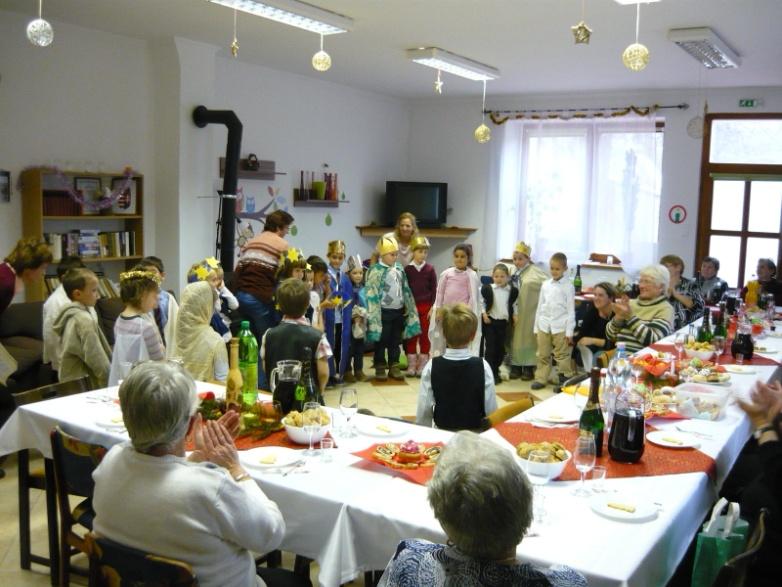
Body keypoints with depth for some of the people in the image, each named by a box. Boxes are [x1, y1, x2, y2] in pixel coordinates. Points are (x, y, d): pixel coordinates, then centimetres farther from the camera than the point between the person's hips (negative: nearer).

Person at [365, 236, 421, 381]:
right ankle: (380, 368, 14)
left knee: (395, 341, 12)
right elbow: (372, 294, -16)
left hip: (399, 311, 6)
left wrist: (408, 309, 12)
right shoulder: (376, 271, -13)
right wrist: (374, 315, -19)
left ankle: (394, 367, 21)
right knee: (381, 341, 4)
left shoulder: (399, 269, 7)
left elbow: (406, 290, 14)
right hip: (384, 312, -6)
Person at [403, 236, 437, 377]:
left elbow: (434, 289, 1)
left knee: (425, 335, 4)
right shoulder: (407, 269, -1)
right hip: (411, 306, 0)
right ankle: (411, 365, 13)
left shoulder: (430, 269, 0)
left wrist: (432, 307, -5)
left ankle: (422, 366, 13)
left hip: (426, 306, 0)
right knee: (411, 335, 5)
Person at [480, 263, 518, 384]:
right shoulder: (487, 288, -6)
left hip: (503, 322, 3)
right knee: (490, 347, -2)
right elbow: (481, 302, 2)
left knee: (500, 348, 10)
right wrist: (484, 313, -9)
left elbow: (513, 304, 15)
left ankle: (496, 371, 24)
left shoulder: (512, 290, 2)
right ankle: (490, 373, 3)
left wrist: (514, 315, 3)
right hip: (490, 321, -3)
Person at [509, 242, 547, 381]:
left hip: (529, 313, -4)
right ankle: (516, 367, 19)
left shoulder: (535, 271, -6)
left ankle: (528, 368, 13)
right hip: (514, 313, 4)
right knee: (516, 339, 9)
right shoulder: (512, 272, 8)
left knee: (528, 338, 4)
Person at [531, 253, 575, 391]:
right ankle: (541, 379, 20)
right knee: (542, 355, 11)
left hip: (560, 327, -4)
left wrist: (569, 331, -8)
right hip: (544, 325, 4)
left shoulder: (568, 286, -3)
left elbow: (571, 310, -4)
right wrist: (536, 326, 11)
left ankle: (565, 380, 14)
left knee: (562, 355, 3)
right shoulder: (545, 285, 9)